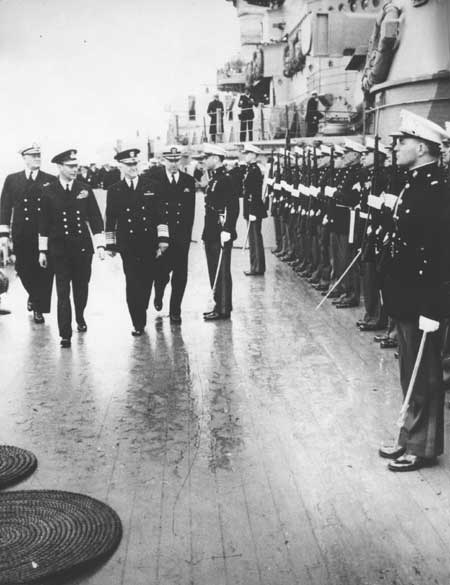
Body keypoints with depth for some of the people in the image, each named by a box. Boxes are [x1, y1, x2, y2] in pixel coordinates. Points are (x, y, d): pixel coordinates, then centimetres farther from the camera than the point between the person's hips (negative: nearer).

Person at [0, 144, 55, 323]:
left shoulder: (50, 181, 4)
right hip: (21, 236, 1)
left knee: (44, 271, 0)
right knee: (23, 270, 7)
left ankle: (39, 308, 14)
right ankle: (33, 296, 36)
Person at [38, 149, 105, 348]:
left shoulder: (85, 190, 3)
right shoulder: (48, 192, -1)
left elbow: (95, 219, 5)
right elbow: (43, 223, 3)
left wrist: (100, 245, -3)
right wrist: (42, 251, 2)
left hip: (83, 247, 2)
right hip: (59, 249, -2)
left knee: (81, 287, 12)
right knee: (63, 292, -3)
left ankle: (80, 318, 39)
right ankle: (65, 335, 0)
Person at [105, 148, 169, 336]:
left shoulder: (150, 186, 6)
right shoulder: (114, 190, 4)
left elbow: (159, 214, 5)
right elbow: (110, 220, 7)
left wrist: (163, 239, -1)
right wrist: (110, 245, 5)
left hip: (149, 243, 2)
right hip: (127, 245, -2)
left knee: (147, 280, 7)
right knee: (133, 282, -6)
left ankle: (141, 314, 31)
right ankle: (138, 323, 0)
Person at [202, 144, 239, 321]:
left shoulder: (225, 179, -14)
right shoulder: (213, 180, 16)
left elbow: (233, 207, -21)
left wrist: (226, 231, -24)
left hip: (221, 235, -10)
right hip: (211, 234, 10)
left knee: (221, 273, -3)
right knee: (214, 272, 14)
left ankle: (224, 310, 4)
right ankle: (219, 305, 23)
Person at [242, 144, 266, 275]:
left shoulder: (255, 170, -15)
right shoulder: (249, 169, 14)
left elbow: (256, 193, -20)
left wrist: (253, 212, -22)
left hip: (254, 210, -10)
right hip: (251, 210, 10)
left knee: (255, 238, -4)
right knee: (253, 239, 13)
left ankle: (258, 268, 2)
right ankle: (255, 266, 19)